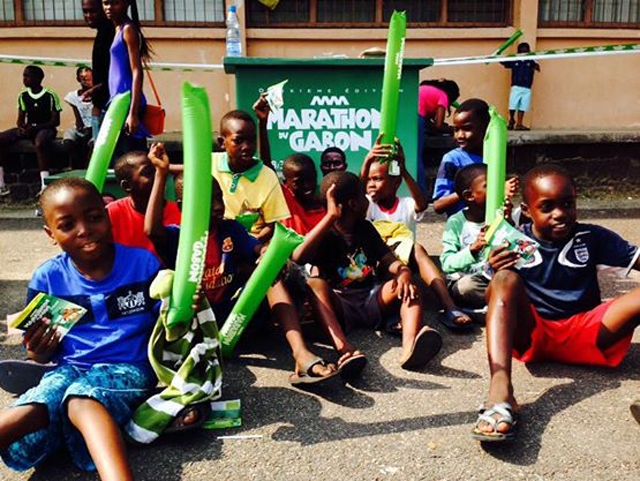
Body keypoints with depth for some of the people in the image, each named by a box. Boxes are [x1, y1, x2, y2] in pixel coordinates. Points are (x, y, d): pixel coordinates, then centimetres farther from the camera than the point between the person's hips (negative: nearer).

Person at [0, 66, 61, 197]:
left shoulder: (50, 96, -8)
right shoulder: (23, 96, 8)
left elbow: (56, 121, -9)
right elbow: (21, 118, 12)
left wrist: (35, 128, -21)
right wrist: (21, 127, -13)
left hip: (45, 128, -6)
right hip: (28, 128, 6)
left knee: (40, 142, -42)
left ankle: (45, 185, -44)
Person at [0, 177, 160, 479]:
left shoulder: (143, 263, 0)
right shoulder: (47, 278, 5)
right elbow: (40, 356, 12)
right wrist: (39, 349, -12)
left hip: (127, 366, -3)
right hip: (69, 367, 3)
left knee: (82, 401, -37)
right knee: (30, 411, -31)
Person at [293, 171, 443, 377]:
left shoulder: (365, 228, 16)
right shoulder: (325, 236, -1)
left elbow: (390, 261, 10)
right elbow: (298, 257, -22)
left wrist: (404, 274, -16)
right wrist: (331, 216, -20)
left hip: (372, 299, 4)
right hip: (339, 305, -4)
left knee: (408, 288, -20)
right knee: (315, 283, -31)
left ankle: (410, 347, -49)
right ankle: (344, 349, -55)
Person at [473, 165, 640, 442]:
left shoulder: (592, 238, 5)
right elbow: (498, 293, 1)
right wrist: (496, 271, -22)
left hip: (583, 336, 2)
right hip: (531, 335, -1)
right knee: (506, 279, -29)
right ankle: (500, 392, -46)